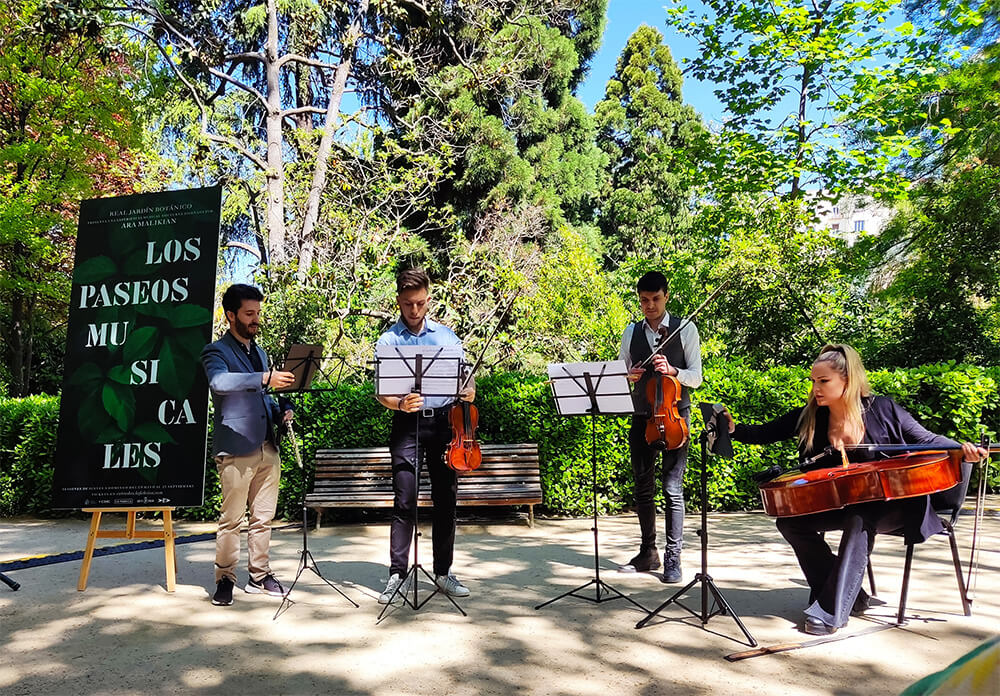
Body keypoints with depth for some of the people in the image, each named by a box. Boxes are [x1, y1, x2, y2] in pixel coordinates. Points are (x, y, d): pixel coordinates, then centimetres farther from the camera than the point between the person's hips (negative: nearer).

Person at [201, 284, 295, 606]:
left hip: (268, 448, 7)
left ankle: (260, 576, 22)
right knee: (231, 519, -1)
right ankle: (225, 579, 13)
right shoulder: (216, 351, -3)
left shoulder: (259, 352, 21)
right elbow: (220, 382, -26)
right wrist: (266, 378, -37)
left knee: (264, 517, 11)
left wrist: (280, 411, 9)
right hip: (236, 450, -7)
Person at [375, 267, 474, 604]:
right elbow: (381, 391, -3)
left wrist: (468, 391, -9)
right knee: (404, 501, -4)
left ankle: (443, 572, 21)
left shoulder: (446, 334, 9)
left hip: (445, 421, 3)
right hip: (408, 425, -3)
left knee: (446, 498, 8)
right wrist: (400, 404, -24)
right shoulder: (388, 340, 1)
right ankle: (397, 574, 10)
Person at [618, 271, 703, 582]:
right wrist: (627, 376, -8)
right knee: (642, 487, 10)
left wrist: (672, 370, -21)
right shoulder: (631, 332, 11)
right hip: (641, 416, 4)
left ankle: (673, 558, 4)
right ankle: (648, 552, 24)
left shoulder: (686, 329, 1)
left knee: (673, 488, -6)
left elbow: (696, 377, -2)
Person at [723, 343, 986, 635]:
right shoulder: (809, 417, -4)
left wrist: (961, 450, -22)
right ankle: (851, 596, -1)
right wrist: (733, 428, -24)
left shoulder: (883, 410, -10)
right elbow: (765, 434, -5)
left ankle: (831, 611, -28)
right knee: (789, 521, -15)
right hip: (842, 504, 5)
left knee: (858, 520, -36)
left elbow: (927, 440, -1)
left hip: (892, 504, -4)